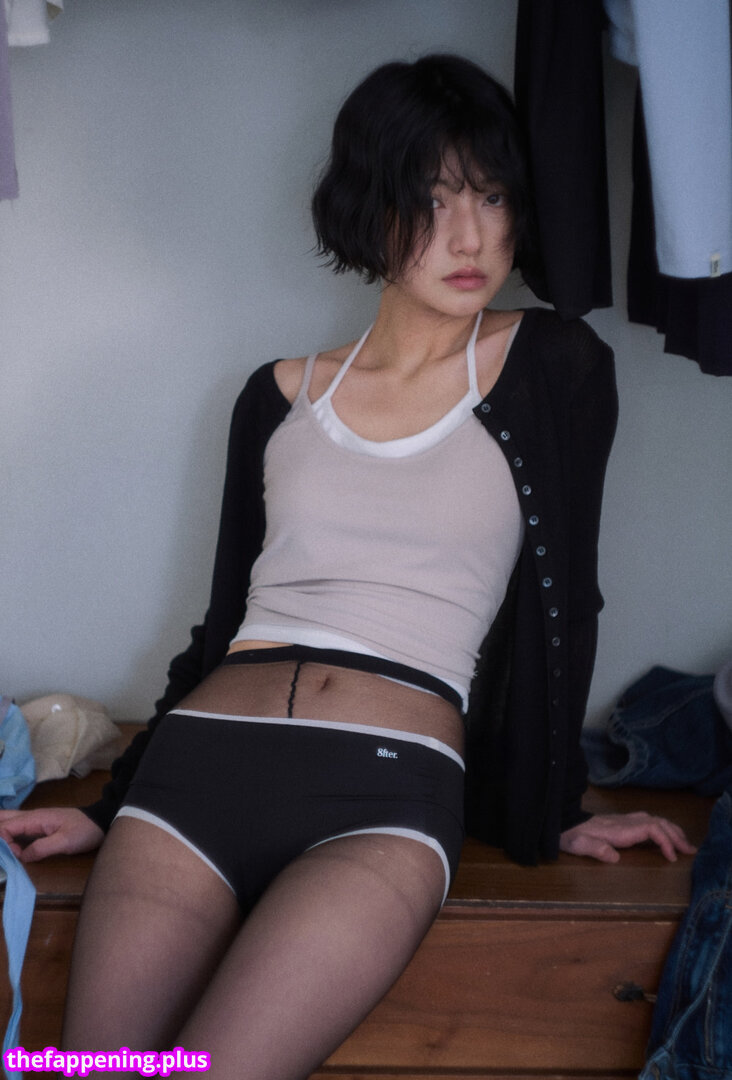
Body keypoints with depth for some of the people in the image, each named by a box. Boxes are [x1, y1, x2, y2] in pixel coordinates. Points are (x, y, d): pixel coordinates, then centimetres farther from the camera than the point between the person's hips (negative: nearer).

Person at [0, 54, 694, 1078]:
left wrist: (550, 814, 13)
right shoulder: (282, 395, 15)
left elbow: (557, 602, 9)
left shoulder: (556, 369, 7)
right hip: (200, 759, 3)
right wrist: (111, 808, 19)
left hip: (389, 783, -3)